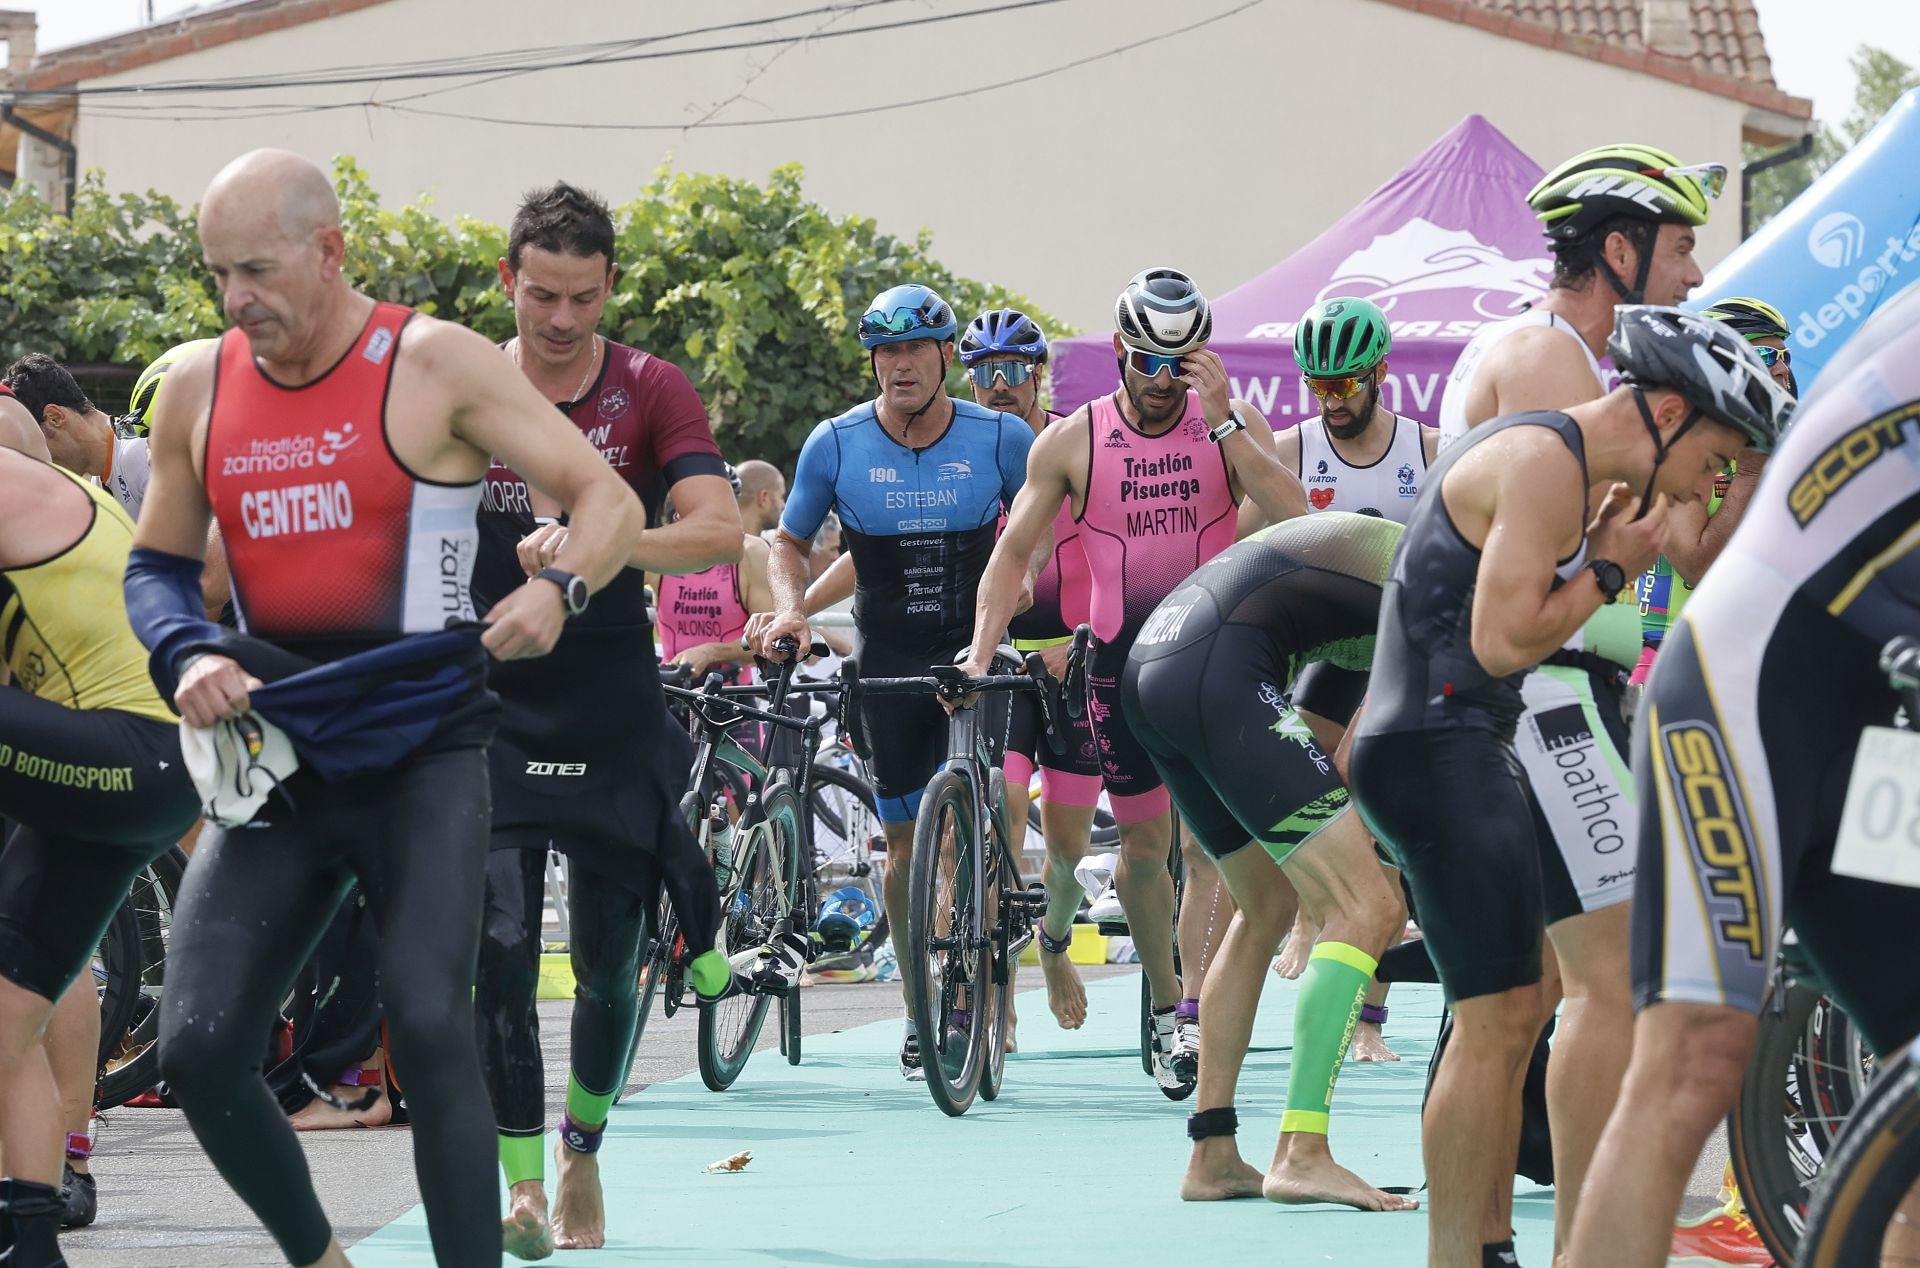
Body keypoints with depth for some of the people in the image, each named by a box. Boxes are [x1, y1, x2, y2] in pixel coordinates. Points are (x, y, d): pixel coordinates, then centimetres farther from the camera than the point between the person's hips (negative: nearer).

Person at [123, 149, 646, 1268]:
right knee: (198, 1050, -5)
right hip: (274, 761, 4)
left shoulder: (435, 365, -6)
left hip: (423, 757, -4)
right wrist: (189, 657, -4)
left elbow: (610, 501, -6)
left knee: (429, 1025, -20)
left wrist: (558, 590, -28)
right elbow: (158, 565, 18)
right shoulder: (199, 387, 7)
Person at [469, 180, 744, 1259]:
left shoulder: (652, 392, -2)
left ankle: (584, 1148, 32)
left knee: (611, 965, 7)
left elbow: (720, 530, -15)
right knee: (500, 946, -15)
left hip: (613, 714, 0)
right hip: (491, 712, 0)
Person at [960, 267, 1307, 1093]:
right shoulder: (1071, 442, 0)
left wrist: (1221, 421, -22)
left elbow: (1293, 515, -18)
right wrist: (981, 648, -7)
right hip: (1122, 658, 1)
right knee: (1143, 844, 5)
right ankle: (1164, 1001, 24)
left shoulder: (1232, 425, -2)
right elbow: (1013, 553, 5)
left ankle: (1196, 1013, -17)